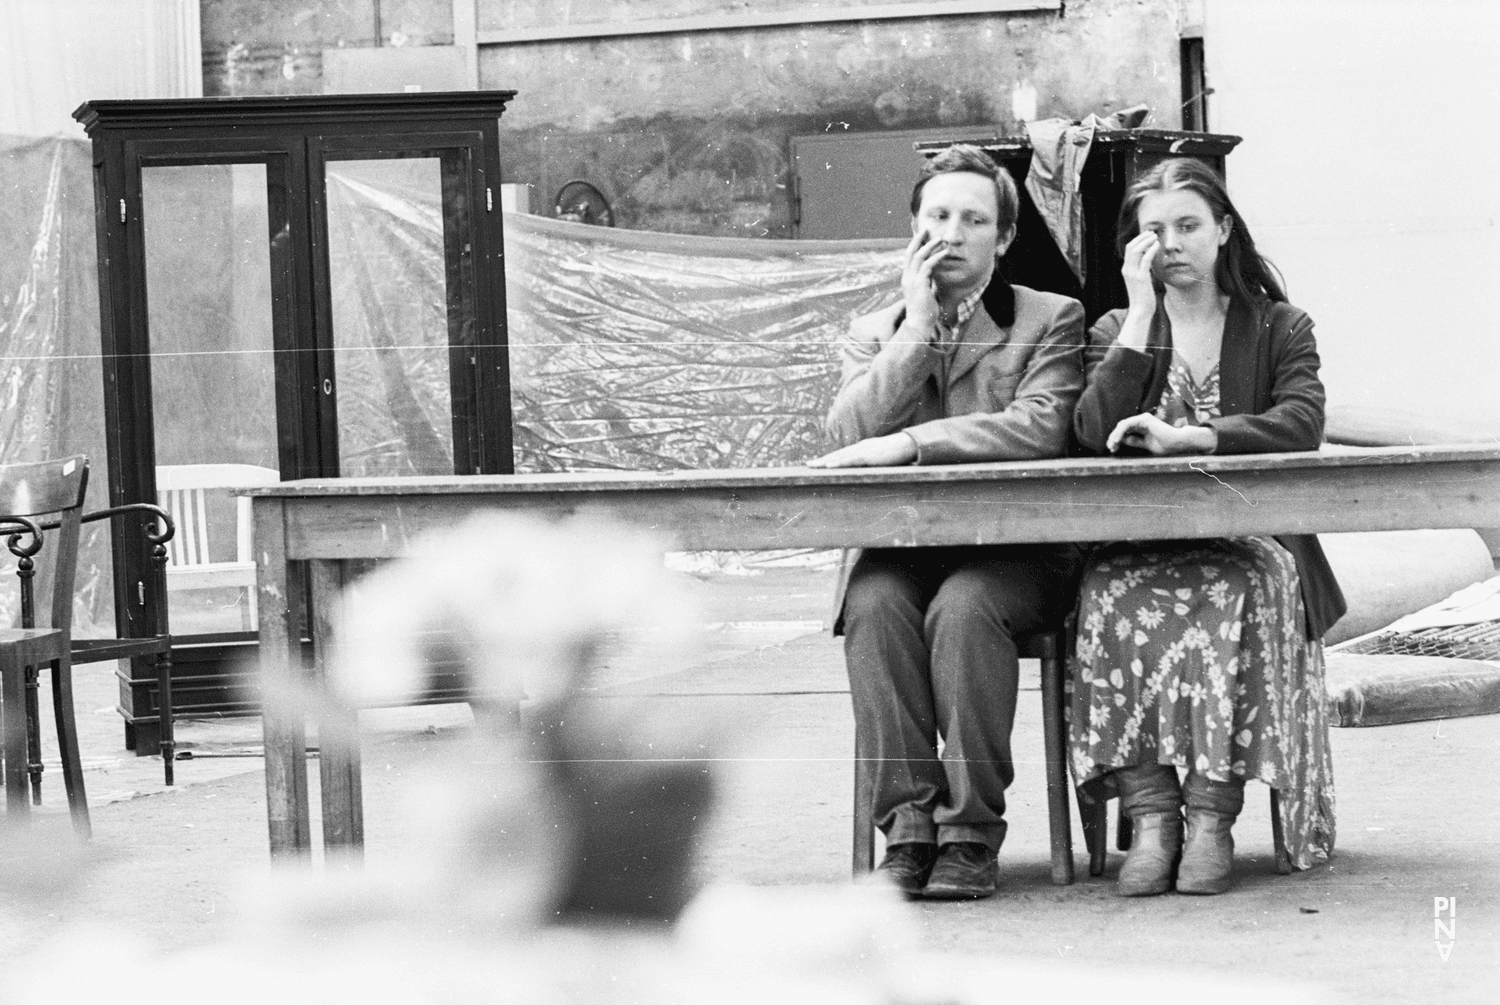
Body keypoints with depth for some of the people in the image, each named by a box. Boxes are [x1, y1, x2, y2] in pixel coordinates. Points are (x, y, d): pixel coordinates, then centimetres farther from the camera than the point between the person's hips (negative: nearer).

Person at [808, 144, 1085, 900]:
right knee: (873, 605, -31)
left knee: (963, 608, -34)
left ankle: (972, 831, -27)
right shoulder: (874, 333, 18)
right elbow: (847, 434, -1)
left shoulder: (1051, 320, 8)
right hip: (899, 546, 2)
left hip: (1014, 552, -2)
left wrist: (905, 444, -19)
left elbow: (1041, 427, -12)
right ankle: (908, 824, -28)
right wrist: (919, 325, -4)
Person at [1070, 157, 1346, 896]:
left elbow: (1302, 426, -8)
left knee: (1234, 595, -36)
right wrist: (1142, 312, -3)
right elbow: (1095, 433, -4)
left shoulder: (1280, 329, 12)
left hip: (1248, 538, -1)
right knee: (1115, 598, -34)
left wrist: (1185, 437, -19)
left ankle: (1212, 815, -33)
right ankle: (1150, 812, -32)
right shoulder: (1115, 332, 17)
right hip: (1142, 544, 1)